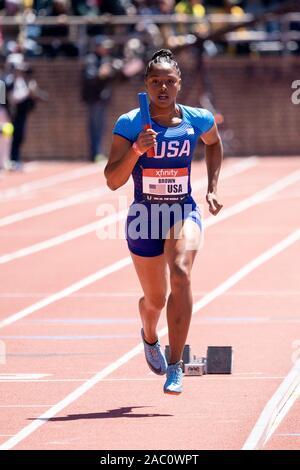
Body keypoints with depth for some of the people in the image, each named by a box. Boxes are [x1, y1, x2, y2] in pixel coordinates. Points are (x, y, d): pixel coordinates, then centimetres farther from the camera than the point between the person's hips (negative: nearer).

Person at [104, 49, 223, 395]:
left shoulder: (197, 120, -4)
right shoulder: (129, 124, -11)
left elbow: (214, 144, 21)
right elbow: (113, 181, -14)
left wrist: (212, 189, 13)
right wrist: (136, 149, -30)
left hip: (184, 213, 0)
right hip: (144, 215, 0)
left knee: (180, 274, -28)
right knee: (155, 298, 12)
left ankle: (175, 366, -28)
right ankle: (149, 337, 52)